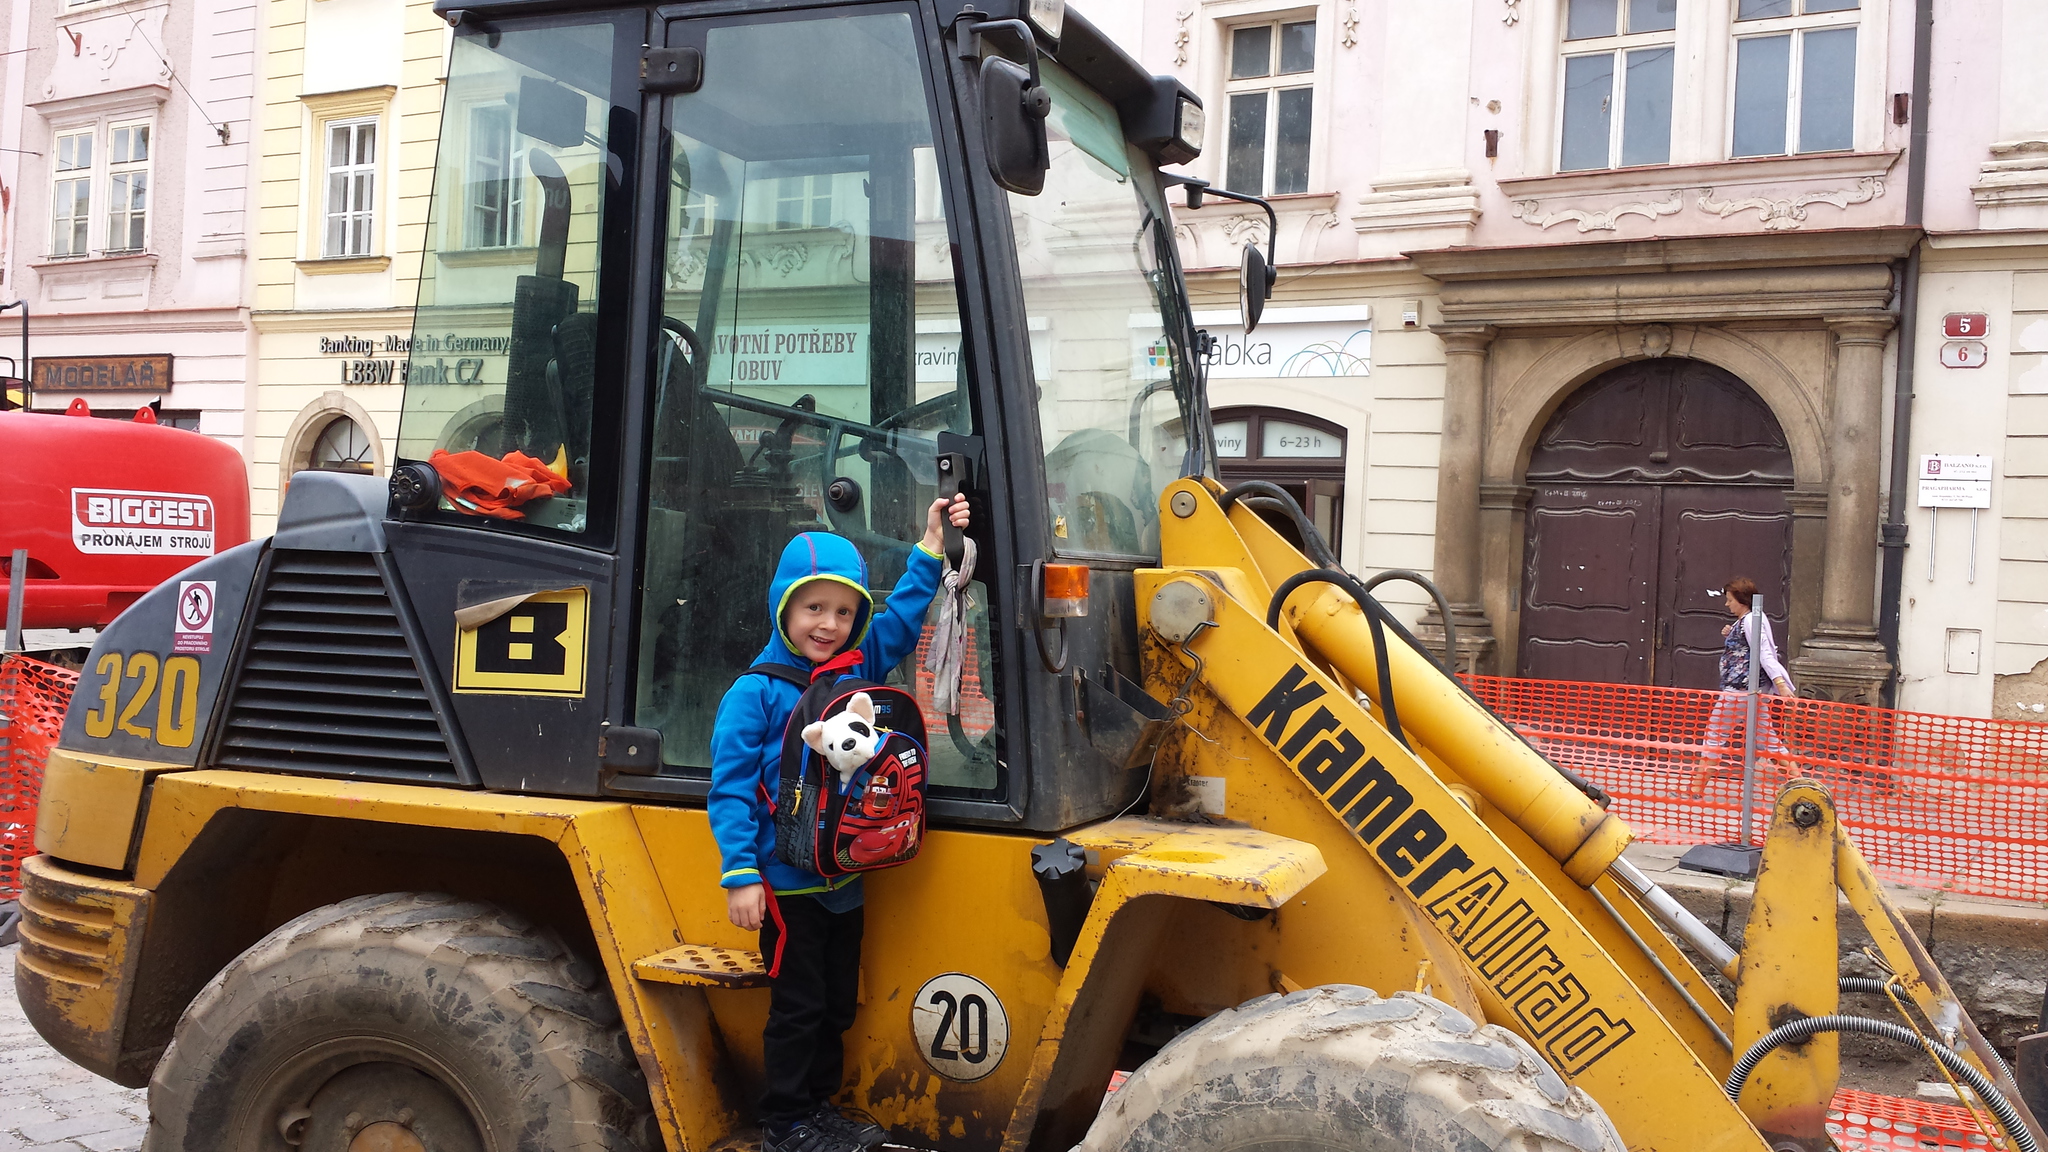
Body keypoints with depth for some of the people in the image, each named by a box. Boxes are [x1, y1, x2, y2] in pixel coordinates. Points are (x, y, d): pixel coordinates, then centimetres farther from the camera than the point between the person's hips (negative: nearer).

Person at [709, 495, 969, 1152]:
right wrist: (740, 876, -18)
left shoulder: (859, 667, 3)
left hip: (845, 877, 6)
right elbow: (731, 789, -14)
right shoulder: (755, 694, -13)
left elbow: (902, 617, 15)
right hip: (788, 885, -6)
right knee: (798, 1006, 4)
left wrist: (931, 549, 7)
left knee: (838, 1003, 17)